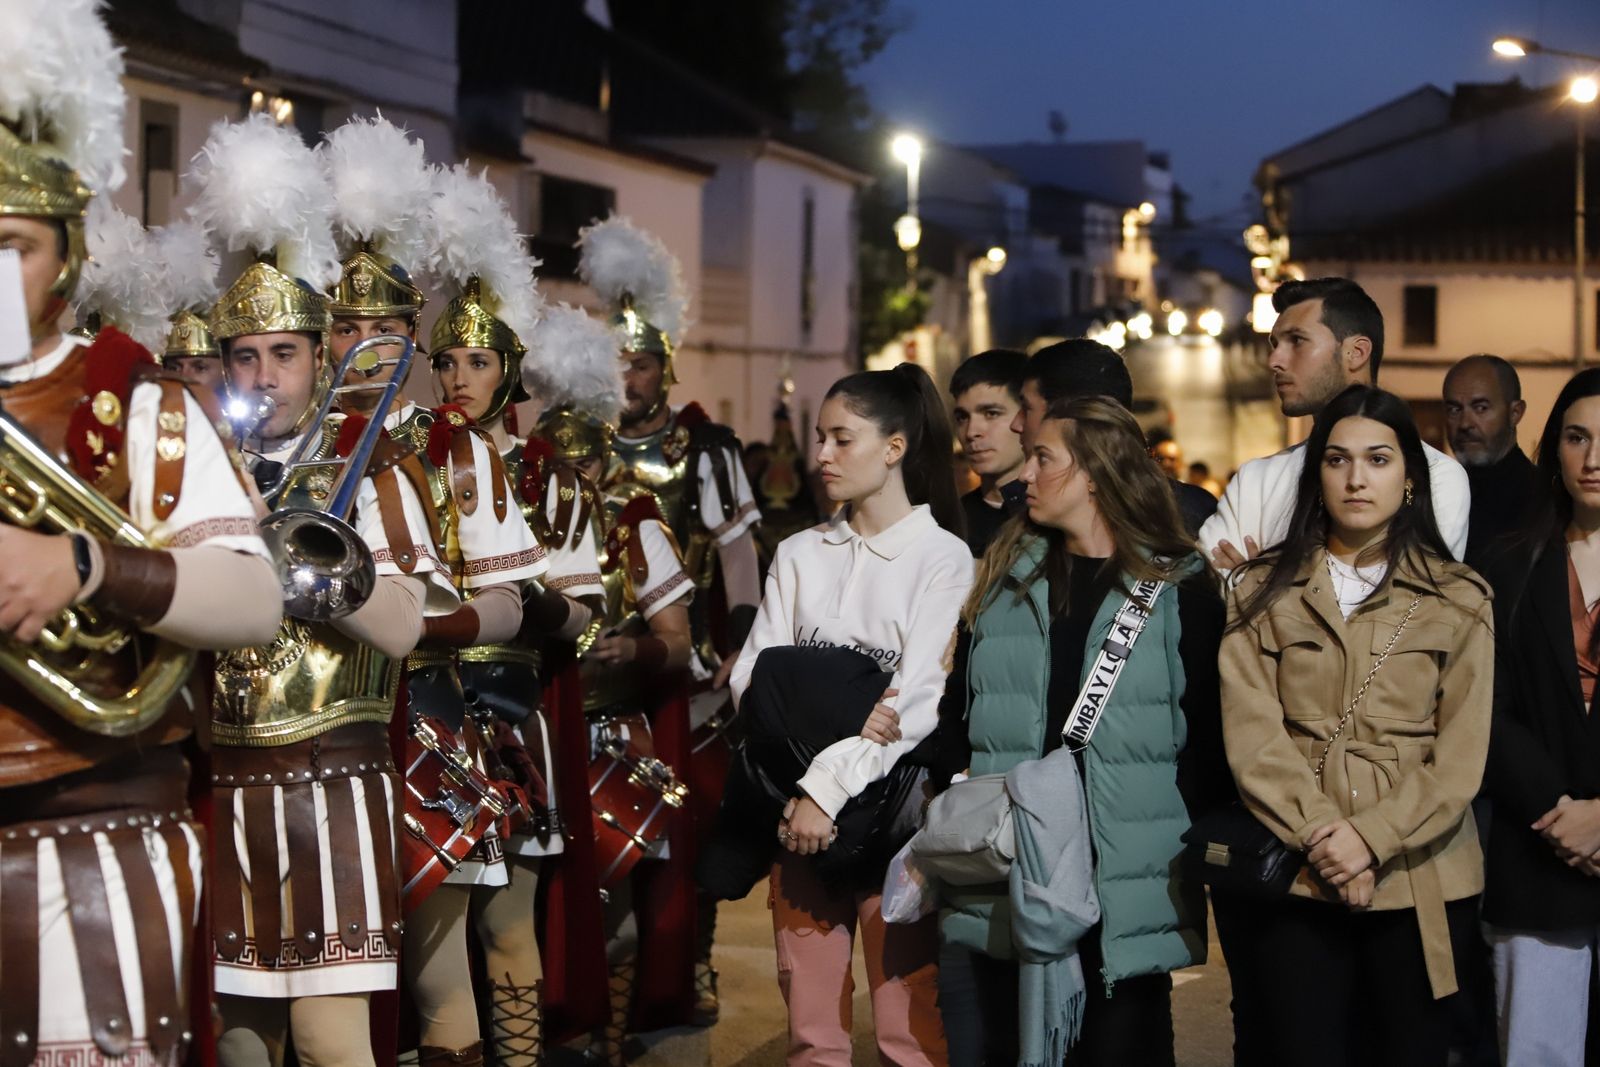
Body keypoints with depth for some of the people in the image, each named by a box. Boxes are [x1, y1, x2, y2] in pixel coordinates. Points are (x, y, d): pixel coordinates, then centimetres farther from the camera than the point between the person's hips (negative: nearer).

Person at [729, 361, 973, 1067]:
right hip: (799, 805, 4)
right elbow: (754, 678, 6)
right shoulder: (799, 554, 13)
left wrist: (829, 785, -16)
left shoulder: (944, 558, -1)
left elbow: (919, 700, -10)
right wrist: (793, 783, -11)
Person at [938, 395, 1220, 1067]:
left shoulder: (1179, 589, -1)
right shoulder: (1003, 579, 12)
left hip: (1127, 903, -4)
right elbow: (960, 715, 13)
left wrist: (1188, 847, -11)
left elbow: (1211, 738, -2)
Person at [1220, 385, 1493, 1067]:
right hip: (1297, 881, 0)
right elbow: (1251, 734, -3)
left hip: (1420, 883, 0)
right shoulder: (1262, 592, 7)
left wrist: (1371, 837, -14)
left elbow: (1461, 758, -1)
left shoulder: (1460, 600, 6)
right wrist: (1322, 834, -14)